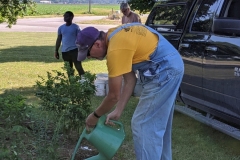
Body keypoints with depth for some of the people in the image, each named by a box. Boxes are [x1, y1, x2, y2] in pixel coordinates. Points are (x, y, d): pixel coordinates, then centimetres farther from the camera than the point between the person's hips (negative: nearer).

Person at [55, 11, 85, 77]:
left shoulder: (75, 27, -2)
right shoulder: (61, 28, 9)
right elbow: (59, 40, 12)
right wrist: (56, 51, 8)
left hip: (74, 50, -4)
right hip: (64, 51, 4)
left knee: (78, 67, -11)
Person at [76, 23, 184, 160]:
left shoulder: (116, 50, -21)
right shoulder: (116, 36, 9)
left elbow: (114, 96, -13)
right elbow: (130, 80, 10)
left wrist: (95, 116, 3)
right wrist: (118, 112, 8)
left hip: (164, 71, -10)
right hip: (171, 65, 10)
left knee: (143, 125, -3)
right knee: (159, 124, 21)